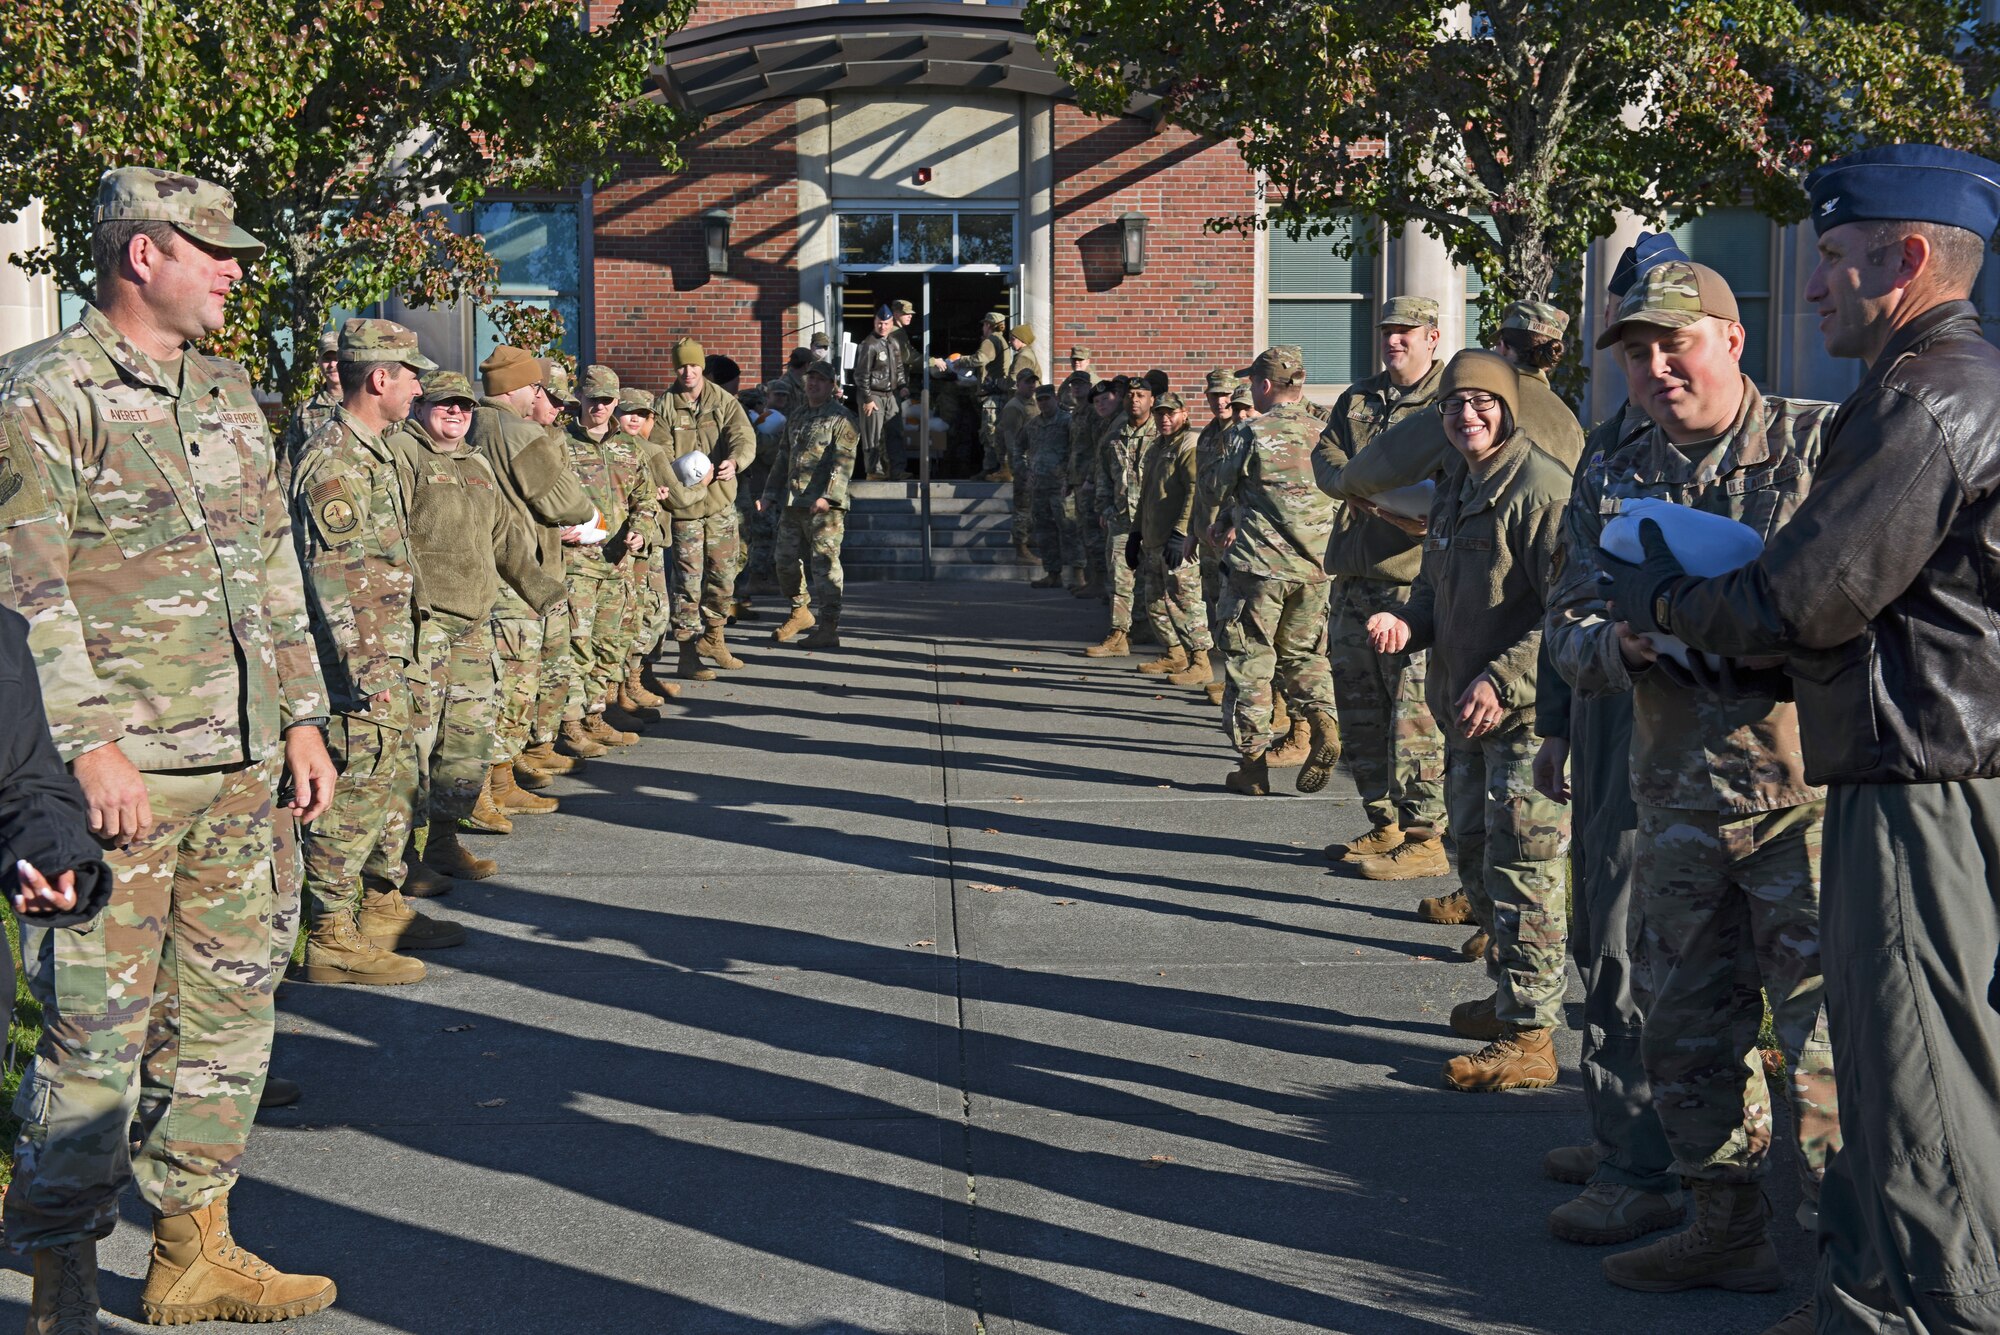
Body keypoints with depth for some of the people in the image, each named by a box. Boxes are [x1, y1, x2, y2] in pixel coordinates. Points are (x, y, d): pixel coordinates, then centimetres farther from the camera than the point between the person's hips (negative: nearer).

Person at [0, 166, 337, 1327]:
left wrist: (303, 720, 15)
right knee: (98, 1029, -3)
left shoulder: (229, 395, 16)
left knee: (228, 1007, 13)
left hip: (240, 765, 8)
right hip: (119, 771, -8)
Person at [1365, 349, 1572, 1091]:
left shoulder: (1541, 487, -15)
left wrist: (1501, 679, -26)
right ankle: (1510, 997, 35)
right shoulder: (1453, 491, 15)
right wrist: (1407, 624, 2)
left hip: (1526, 715, -10)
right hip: (1467, 715, 10)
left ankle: (1529, 1035, -1)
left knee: (1523, 869, -7)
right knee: (1477, 859, 19)